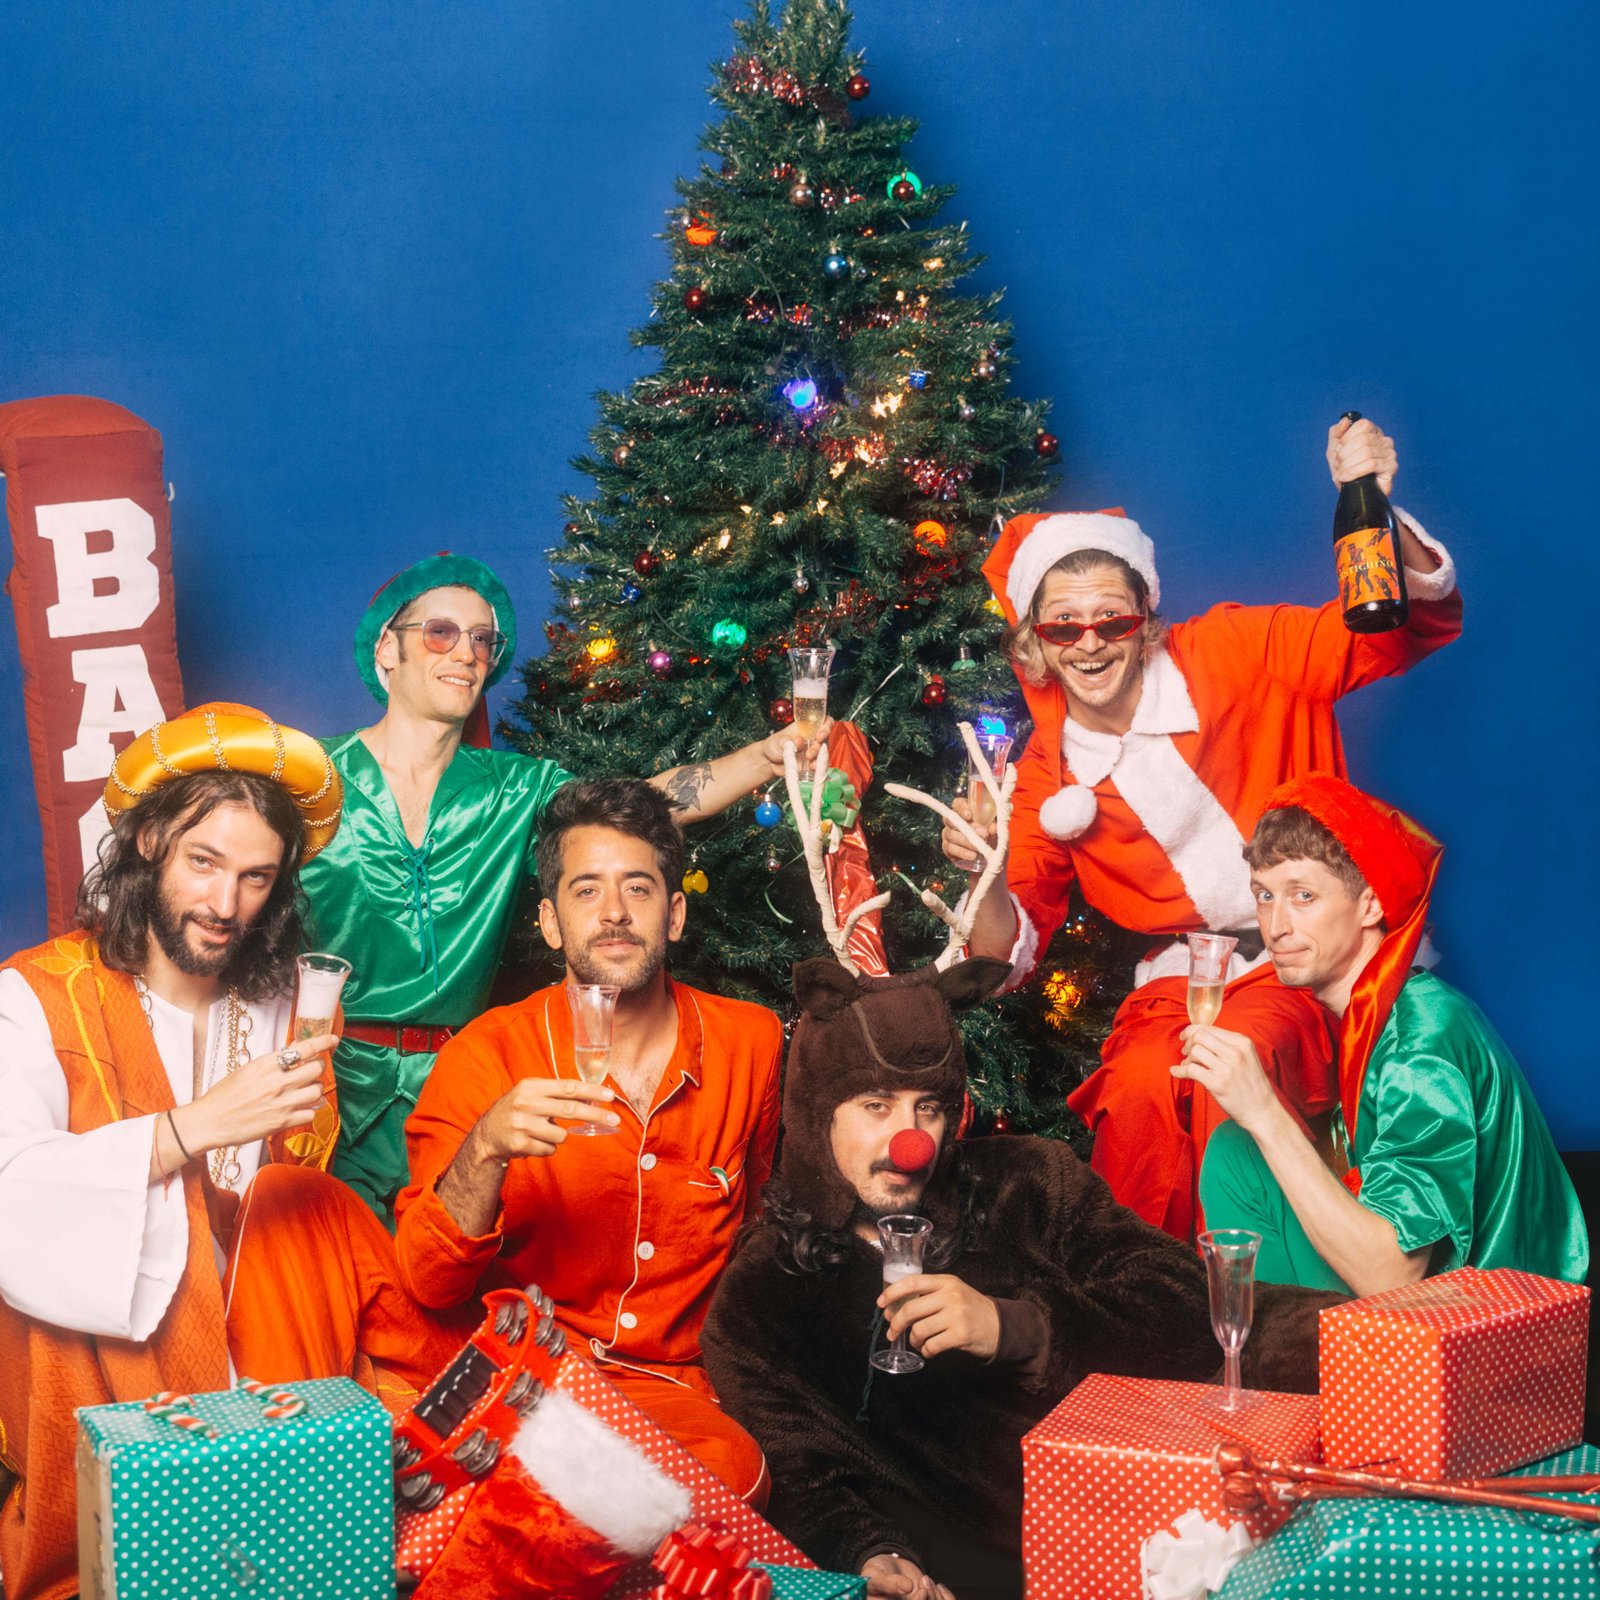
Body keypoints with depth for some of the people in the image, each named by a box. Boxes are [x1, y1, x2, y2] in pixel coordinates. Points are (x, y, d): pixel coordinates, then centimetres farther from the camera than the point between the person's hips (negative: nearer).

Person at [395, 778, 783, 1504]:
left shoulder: (750, 1043, 4)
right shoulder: (487, 1056, -3)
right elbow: (428, 1282, -10)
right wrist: (485, 1149, -27)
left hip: (681, 1384, 2)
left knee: (729, 1468, -32)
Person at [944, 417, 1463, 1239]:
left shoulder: (1230, 656, -5)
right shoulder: (1047, 771, 5)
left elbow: (1416, 623, -7)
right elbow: (1013, 947, 6)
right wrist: (983, 876, -17)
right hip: (1182, 977, 3)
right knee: (1138, 1084, -28)